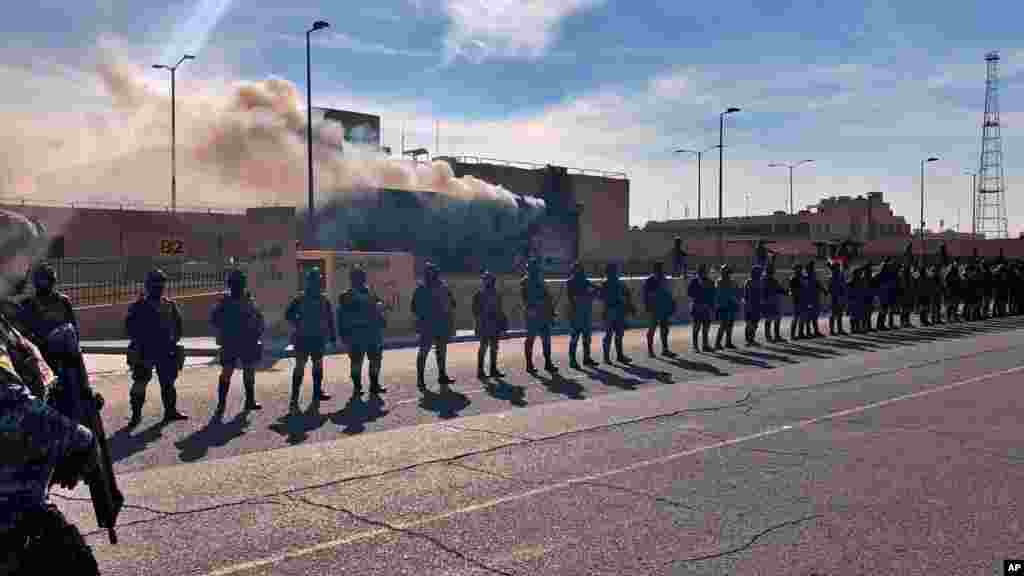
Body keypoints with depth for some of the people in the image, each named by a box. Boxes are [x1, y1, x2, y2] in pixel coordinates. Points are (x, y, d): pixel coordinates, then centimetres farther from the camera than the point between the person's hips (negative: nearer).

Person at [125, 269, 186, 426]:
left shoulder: (170, 305, 9)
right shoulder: (139, 306, -3)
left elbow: (178, 324, 17)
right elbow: (130, 325, -2)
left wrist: (174, 340, 6)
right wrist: (138, 340, -10)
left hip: (166, 351, 4)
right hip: (145, 351, -4)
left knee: (168, 382, 12)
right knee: (140, 383, -7)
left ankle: (171, 411, 23)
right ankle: (136, 414, 1)